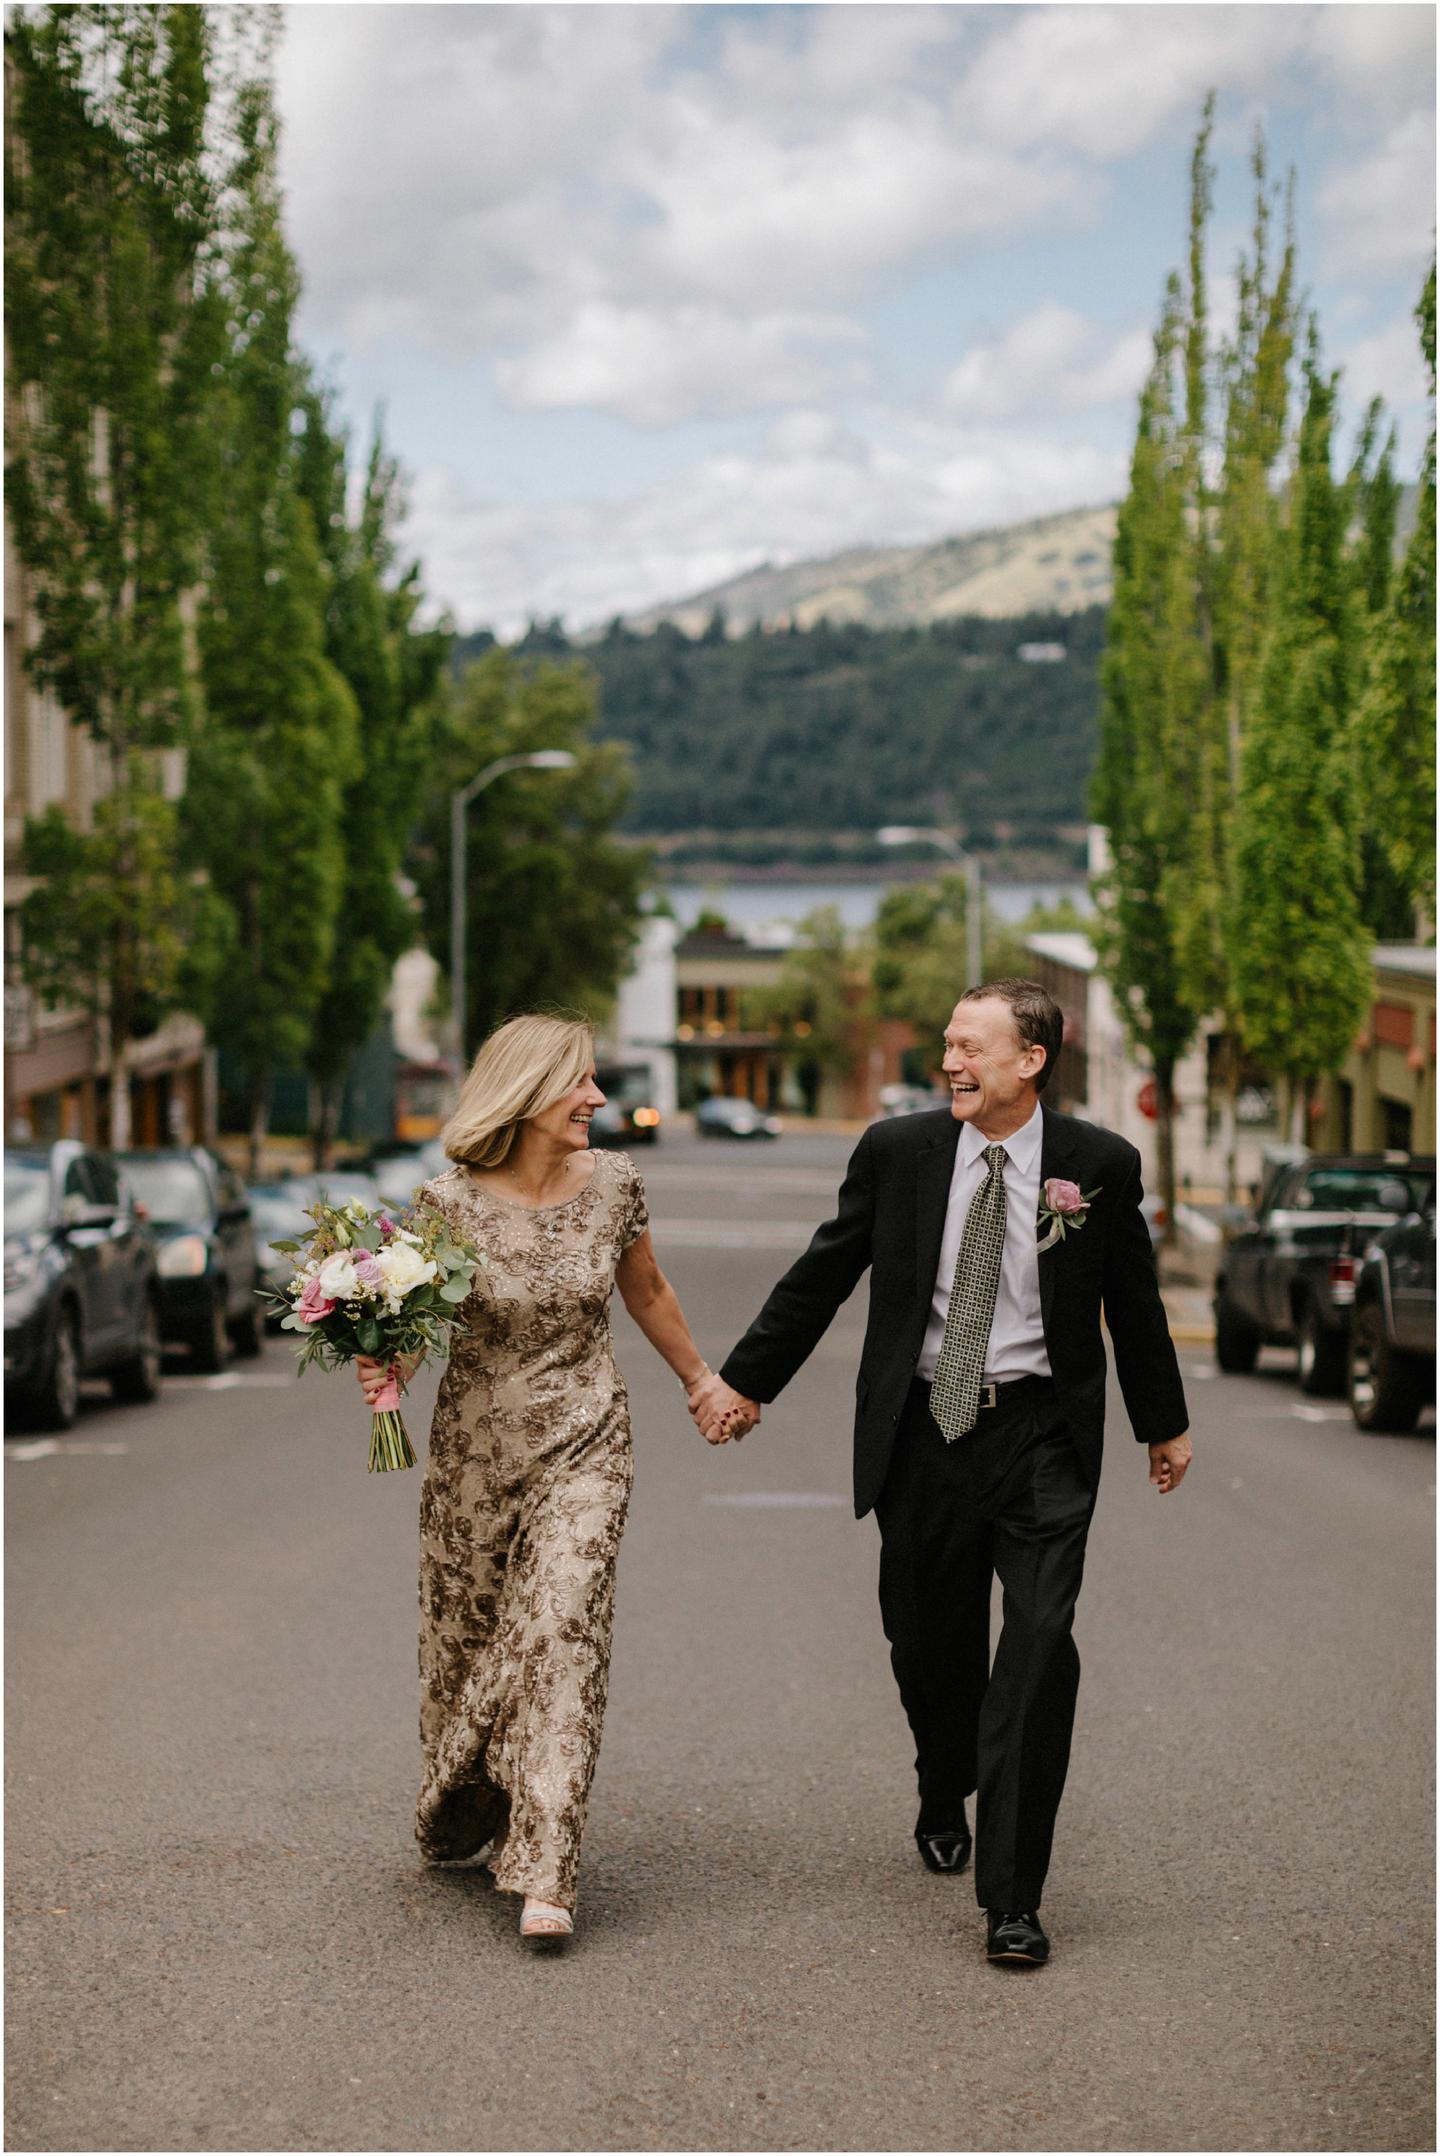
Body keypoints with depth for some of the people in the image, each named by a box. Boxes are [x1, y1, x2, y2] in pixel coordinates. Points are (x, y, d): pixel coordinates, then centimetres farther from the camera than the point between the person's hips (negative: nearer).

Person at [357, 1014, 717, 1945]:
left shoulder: (613, 1184, -5)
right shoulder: (451, 1202, -12)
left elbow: (648, 1294, 13)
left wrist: (703, 1383, 25)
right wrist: (386, 1370, -26)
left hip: (583, 1447, 0)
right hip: (475, 1448, 0)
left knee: (562, 1631, -15)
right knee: (465, 1641, 13)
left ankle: (544, 1875, -14)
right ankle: (458, 1819, 42)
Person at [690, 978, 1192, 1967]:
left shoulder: (1101, 1164, -2)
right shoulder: (897, 1152, 0)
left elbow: (1134, 1303, 11)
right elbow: (820, 1277, 9)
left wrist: (1165, 1424, 20)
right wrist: (746, 1379, 12)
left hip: (1040, 1435, -2)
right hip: (925, 1430, 2)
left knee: (1040, 1645, -12)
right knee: (930, 1641, 11)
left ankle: (1012, 1895, -8)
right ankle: (944, 1800, 43)